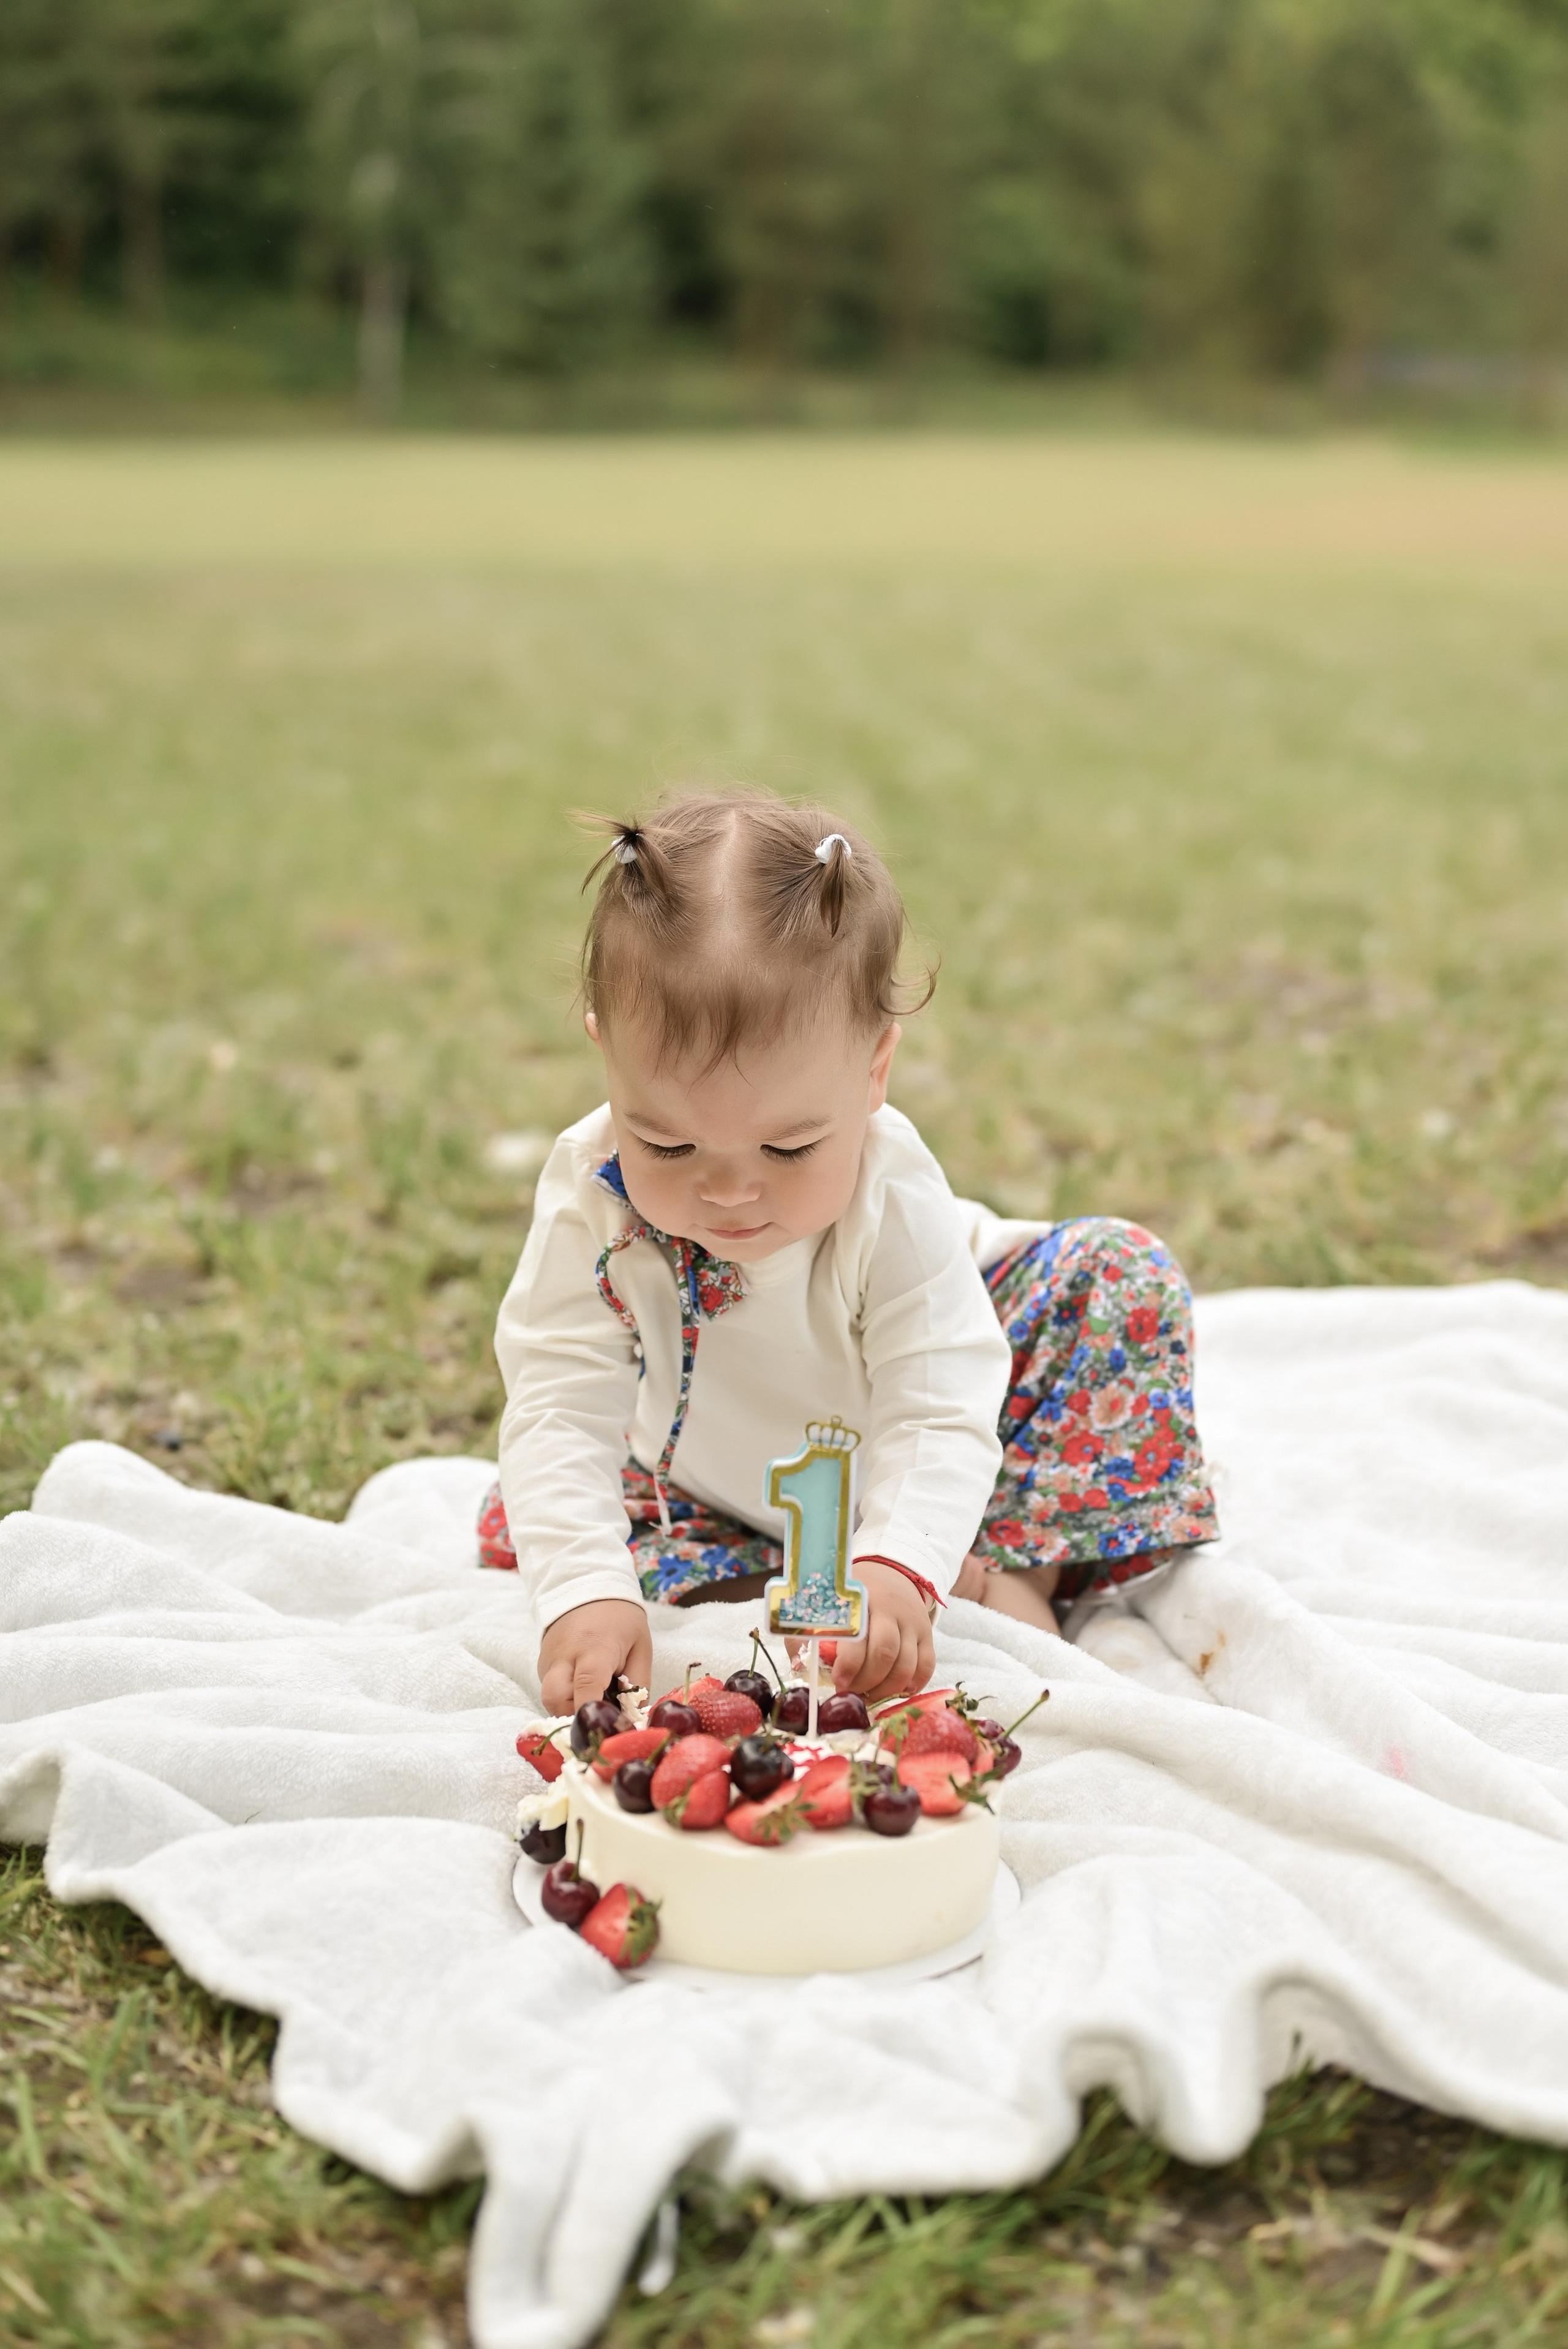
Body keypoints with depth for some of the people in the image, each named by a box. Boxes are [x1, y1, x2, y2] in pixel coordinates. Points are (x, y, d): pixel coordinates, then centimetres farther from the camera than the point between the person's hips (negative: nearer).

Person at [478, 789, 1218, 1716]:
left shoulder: (893, 1196, -32)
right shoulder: (592, 1194, -30)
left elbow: (938, 1417, -35)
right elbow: (559, 1406, -32)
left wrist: (898, 1567, -54)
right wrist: (584, 1591, -47)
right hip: (709, 1491, 3)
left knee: (1125, 1276, -17)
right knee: (519, 1527, -22)